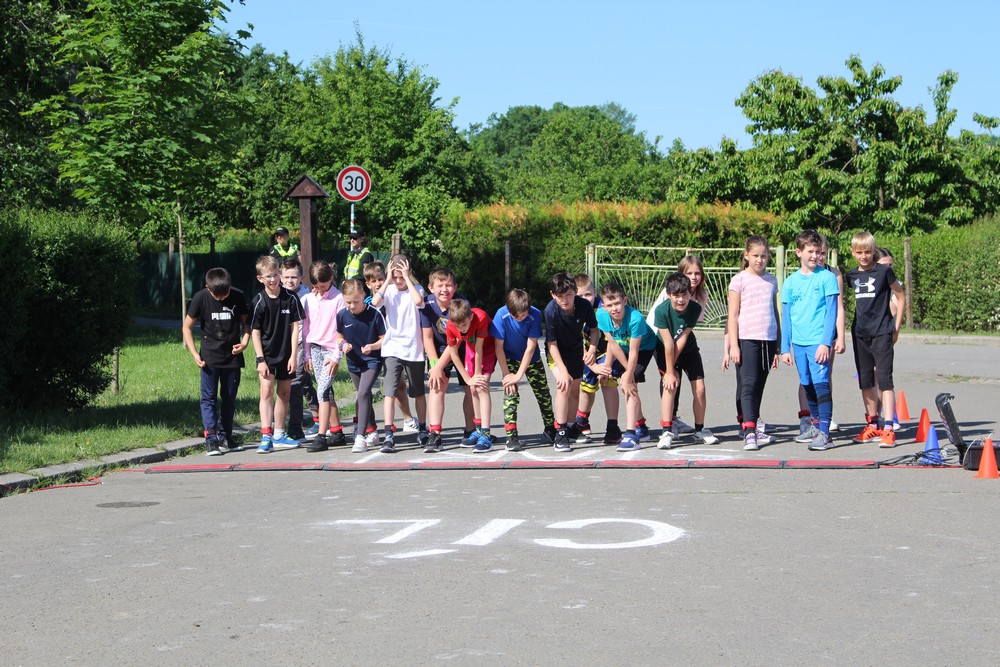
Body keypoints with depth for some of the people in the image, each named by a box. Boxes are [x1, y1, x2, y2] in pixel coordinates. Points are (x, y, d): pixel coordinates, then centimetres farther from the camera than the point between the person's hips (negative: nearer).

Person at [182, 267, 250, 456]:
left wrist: (245, 342, -9)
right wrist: (195, 354, -8)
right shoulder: (200, 298, -10)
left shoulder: (238, 297, -6)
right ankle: (211, 440, -9)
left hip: (232, 356, 2)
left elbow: (245, 321, 9)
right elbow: (187, 327, -1)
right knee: (209, 398, -7)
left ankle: (225, 437, 19)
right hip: (210, 357, -2)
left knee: (229, 398, 9)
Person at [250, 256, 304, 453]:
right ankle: (266, 437, -18)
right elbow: (255, 332, -5)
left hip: (286, 355, 3)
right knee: (267, 391, -13)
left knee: (284, 393, 10)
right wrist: (261, 359, -11)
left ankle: (278, 435, 22)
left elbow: (295, 327, -1)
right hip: (266, 354, -3)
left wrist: (293, 355, -5)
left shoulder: (291, 299, -4)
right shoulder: (259, 302, -8)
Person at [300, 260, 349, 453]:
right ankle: (337, 433, 16)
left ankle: (321, 437, -17)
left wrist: (336, 356, -11)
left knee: (322, 391, -15)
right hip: (315, 348, 6)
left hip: (331, 349, -6)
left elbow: (341, 330, -8)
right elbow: (306, 327, 13)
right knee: (327, 392, 8)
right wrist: (307, 355, 11)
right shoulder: (309, 299, 9)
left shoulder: (338, 298, -7)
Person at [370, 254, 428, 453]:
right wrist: (388, 280, -13)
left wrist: (407, 278, -16)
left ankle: (422, 430, 33)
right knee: (389, 391, -12)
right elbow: (375, 302, -19)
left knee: (418, 392, 15)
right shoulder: (388, 290, 1)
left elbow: (418, 301, -24)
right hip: (392, 348, 0)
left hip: (413, 348, 0)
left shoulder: (416, 289, -1)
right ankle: (389, 436, -16)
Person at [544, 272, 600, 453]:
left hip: (576, 349, 4)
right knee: (564, 385, -24)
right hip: (557, 352, -4)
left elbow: (595, 329, -5)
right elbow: (552, 343, -26)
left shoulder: (584, 305, -24)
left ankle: (571, 427, 33)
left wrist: (592, 349, -21)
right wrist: (563, 371, -31)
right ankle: (560, 433, -22)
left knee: (575, 389, 12)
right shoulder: (551, 311, -32)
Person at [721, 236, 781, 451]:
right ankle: (749, 432, -15)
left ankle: (753, 427, 20)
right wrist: (733, 345, -10)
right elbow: (733, 315, -3)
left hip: (768, 340, 5)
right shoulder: (739, 280, -1)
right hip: (747, 339, -5)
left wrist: (777, 346, 19)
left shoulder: (771, 280, 14)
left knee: (759, 386, 10)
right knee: (748, 384, -10)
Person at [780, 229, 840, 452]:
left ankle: (824, 433, -12)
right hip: (798, 342, 5)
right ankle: (816, 426, 27)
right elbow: (786, 316, 12)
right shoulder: (791, 281, 9)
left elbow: (831, 312, -5)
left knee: (821, 384, -12)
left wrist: (826, 342, -13)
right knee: (807, 386, 13)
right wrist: (785, 348, 8)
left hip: (819, 341, -5)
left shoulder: (827, 277, -2)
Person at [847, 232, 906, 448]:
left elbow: (901, 297, 2)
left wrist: (896, 327, -1)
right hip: (860, 333, 6)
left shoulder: (884, 272, -5)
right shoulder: (852, 276, 10)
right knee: (865, 381, 10)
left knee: (884, 379, -11)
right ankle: (872, 426, 21)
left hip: (882, 333, -6)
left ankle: (888, 429, -16)